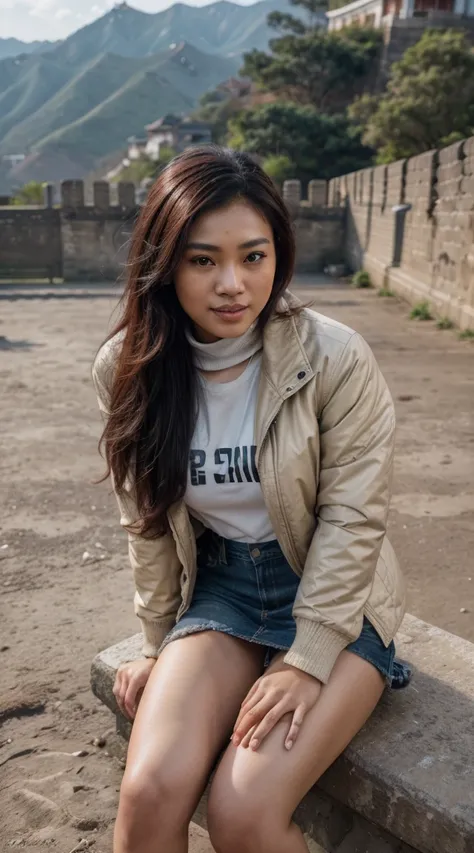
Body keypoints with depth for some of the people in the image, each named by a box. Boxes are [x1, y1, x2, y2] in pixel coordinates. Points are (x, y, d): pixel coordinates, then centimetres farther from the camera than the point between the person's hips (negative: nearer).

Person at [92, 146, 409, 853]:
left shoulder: (336, 358, -18)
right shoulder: (130, 367, -7)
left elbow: (351, 518, -13)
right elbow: (148, 522, 2)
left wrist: (307, 659, -15)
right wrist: (160, 645, 7)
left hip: (337, 593, -2)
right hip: (219, 582, 3)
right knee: (149, 792, -19)